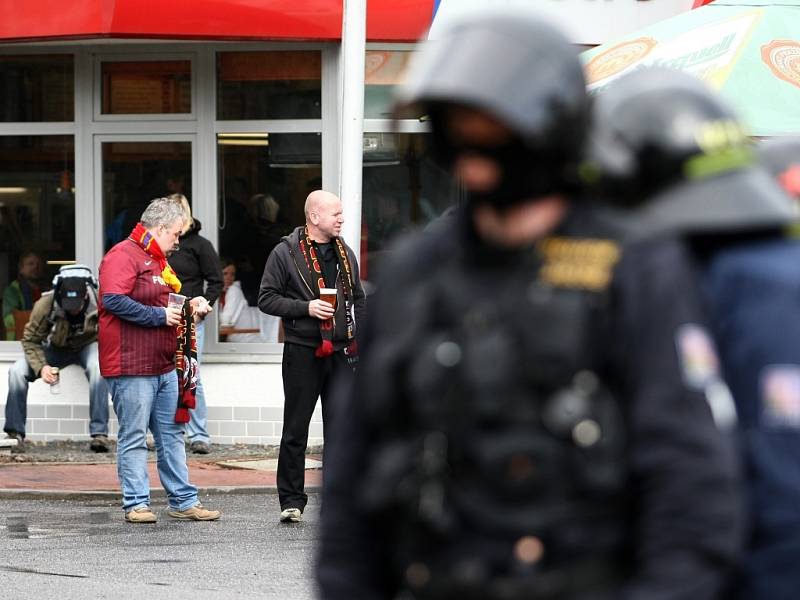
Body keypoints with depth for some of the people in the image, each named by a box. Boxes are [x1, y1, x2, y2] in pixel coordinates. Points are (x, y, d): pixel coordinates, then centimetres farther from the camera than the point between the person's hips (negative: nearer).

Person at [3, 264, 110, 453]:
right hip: (56, 349, 2)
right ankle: (15, 434, -11)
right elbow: (30, 340, -13)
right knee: (17, 370, -21)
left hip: (88, 345, -2)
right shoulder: (45, 305, -25)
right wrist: (41, 367, -29)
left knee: (98, 367, -37)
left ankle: (99, 433, -35)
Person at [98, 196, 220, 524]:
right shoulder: (123, 256, -11)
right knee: (134, 437, -4)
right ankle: (136, 504, -1)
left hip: (164, 365, 10)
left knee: (171, 435, 11)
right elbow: (113, 300, -24)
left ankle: (183, 500, 15)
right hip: (132, 366, -10)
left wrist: (189, 307, 11)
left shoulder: (157, 261, 20)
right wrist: (160, 315, -19)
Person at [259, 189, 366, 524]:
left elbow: (358, 301, 21)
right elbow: (266, 299, -6)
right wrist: (306, 308, -16)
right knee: (295, 430, 1)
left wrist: (360, 341, 13)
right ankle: (291, 501, 7)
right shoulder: (285, 253, -3)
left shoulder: (345, 254, 13)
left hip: (341, 352, 4)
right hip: (302, 353, -4)